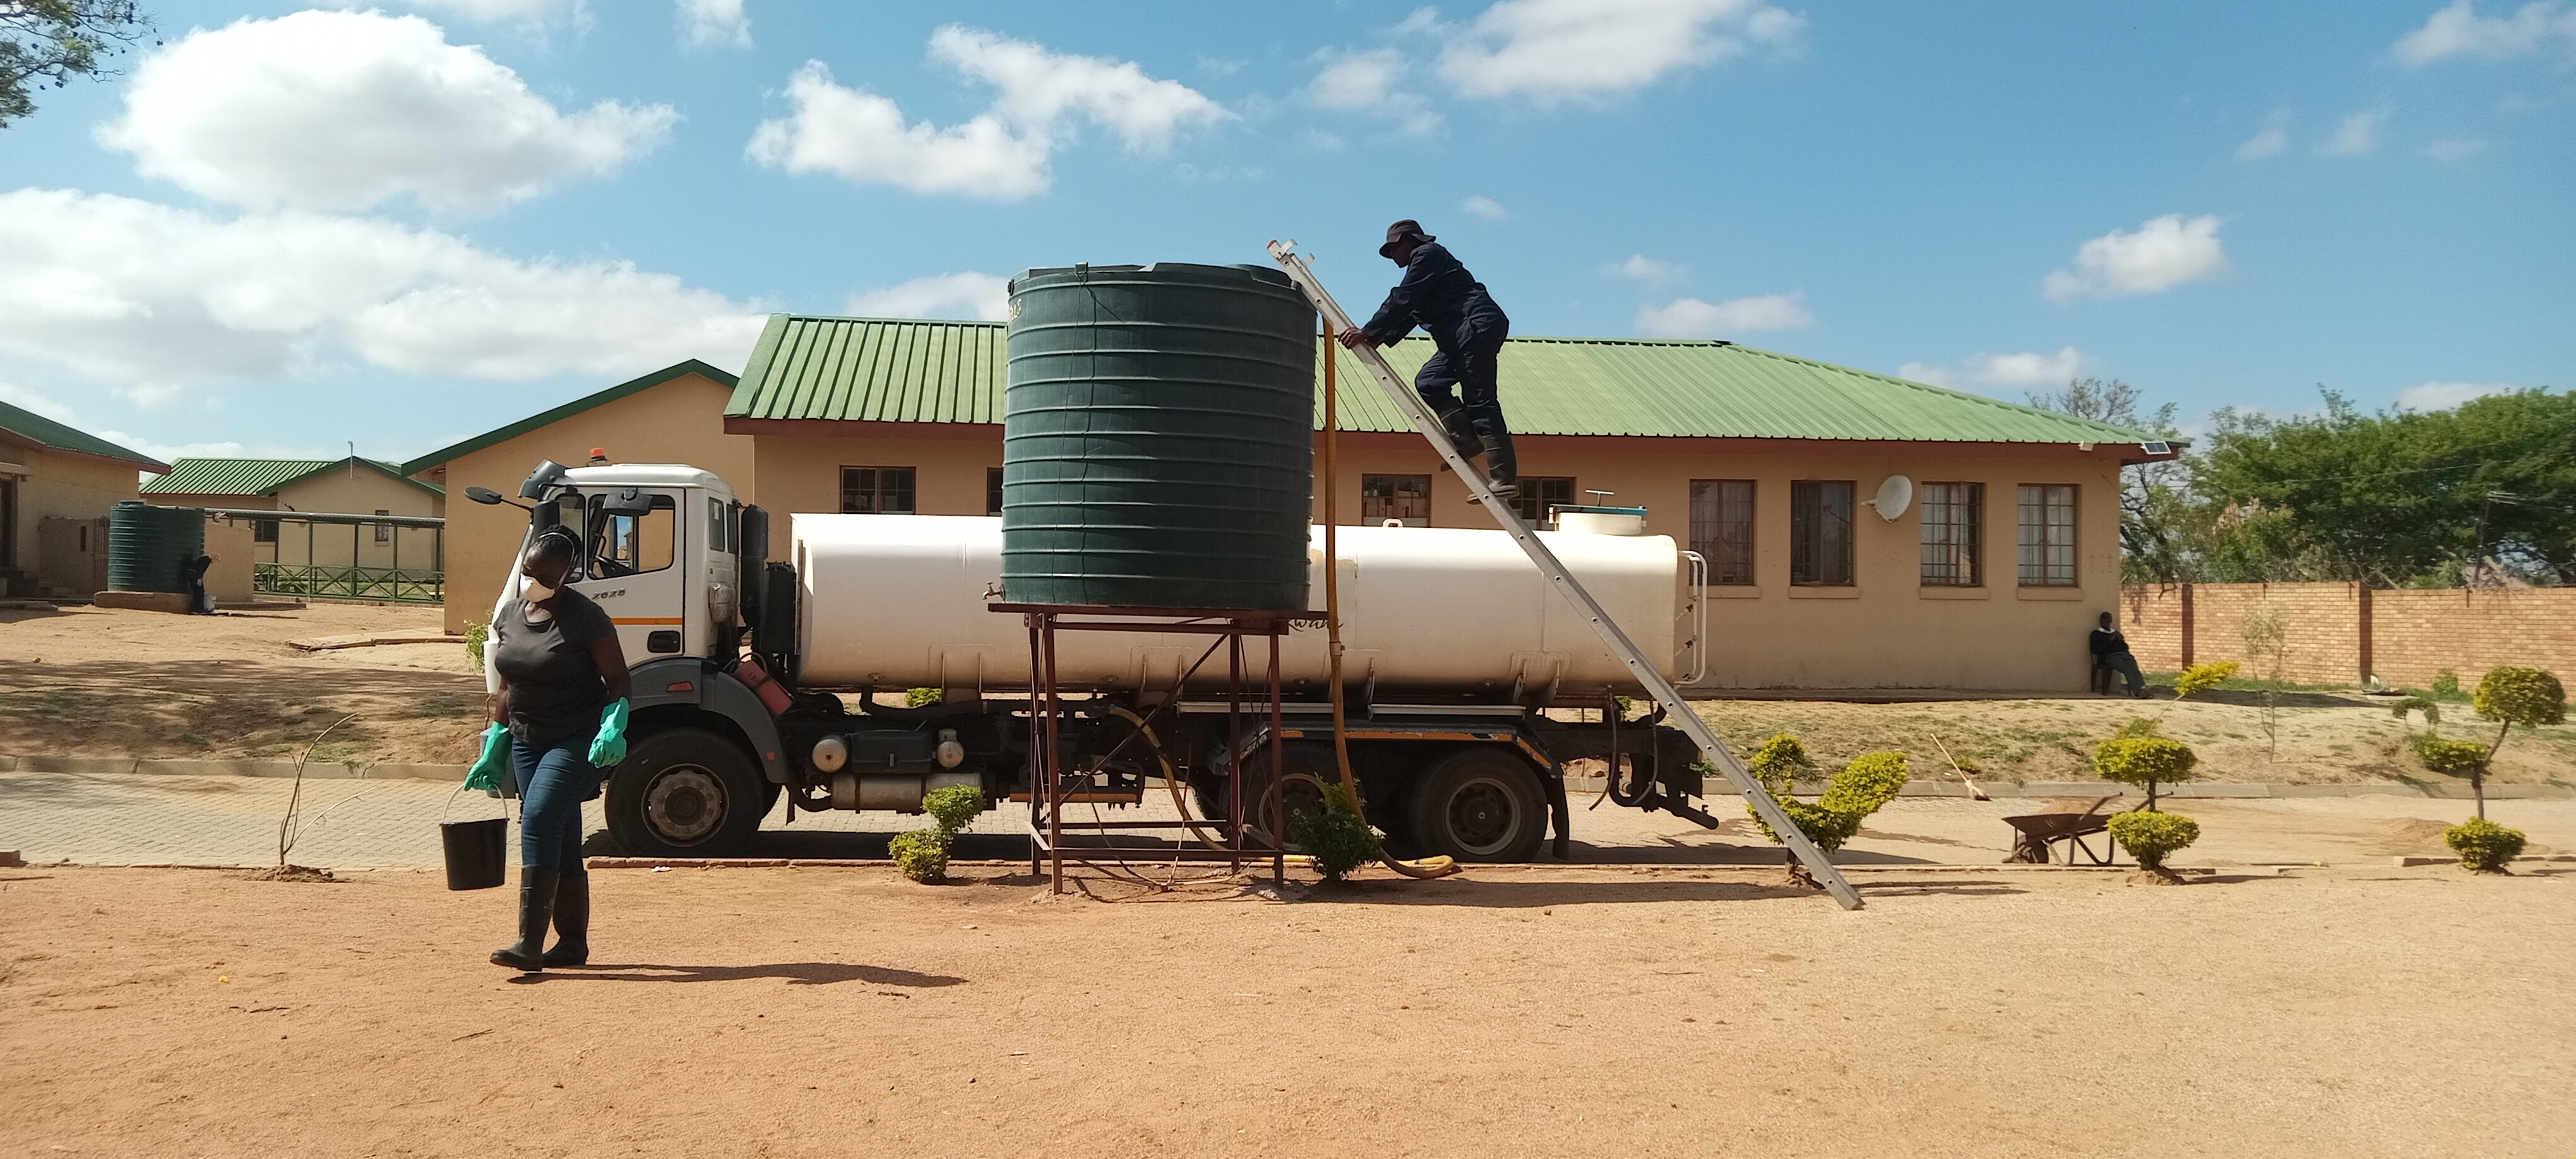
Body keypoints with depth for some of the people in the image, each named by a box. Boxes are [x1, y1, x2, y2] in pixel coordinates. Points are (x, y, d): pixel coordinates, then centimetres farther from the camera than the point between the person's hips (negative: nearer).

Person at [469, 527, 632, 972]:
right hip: (528, 740, 7)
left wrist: (613, 728, -25)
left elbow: (619, 681, -9)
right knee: (561, 840, 10)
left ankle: (529, 944, -20)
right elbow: (508, 687, 16)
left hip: (578, 740, -7)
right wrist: (492, 750, 15)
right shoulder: (510, 613, 7)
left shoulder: (585, 617, -12)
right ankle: (573, 944, 18)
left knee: (540, 819, -20)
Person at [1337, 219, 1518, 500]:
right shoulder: (1424, 262, 30)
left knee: (1480, 400, -14)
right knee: (1428, 381, 7)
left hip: (1479, 326, -11)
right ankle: (1466, 439, -2)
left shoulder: (1427, 254, -2)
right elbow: (1409, 313, 25)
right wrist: (1381, 338, 13)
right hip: (1463, 335, 11)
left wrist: (1368, 333, -8)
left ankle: (1505, 479, -17)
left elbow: (1402, 301, -11)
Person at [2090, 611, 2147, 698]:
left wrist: (2121, 641, 8)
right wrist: (2109, 641, -3)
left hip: (2124, 654, 5)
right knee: (2127, 669, -34)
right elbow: (2095, 650, 1)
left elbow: (2126, 647, 29)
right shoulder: (2096, 634, 18)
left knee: (2134, 668, -30)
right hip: (2110, 656, -5)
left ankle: (2142, 689, -53)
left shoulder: (2116, 633, 34)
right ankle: (2137, 691, -52)